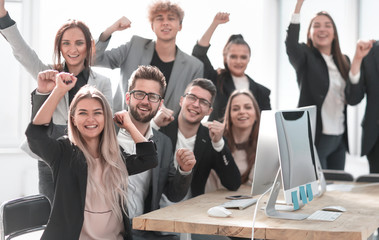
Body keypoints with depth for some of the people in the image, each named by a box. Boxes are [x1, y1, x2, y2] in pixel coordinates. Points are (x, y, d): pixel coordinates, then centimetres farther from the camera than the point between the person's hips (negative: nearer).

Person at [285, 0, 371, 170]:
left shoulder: (343, 61, 10)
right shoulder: (305, 57, -4)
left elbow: (351, 98, 0)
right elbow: (291, 44, -27)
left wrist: (357, 61, -10)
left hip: (339, 138, 6)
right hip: (314, 137, -6)